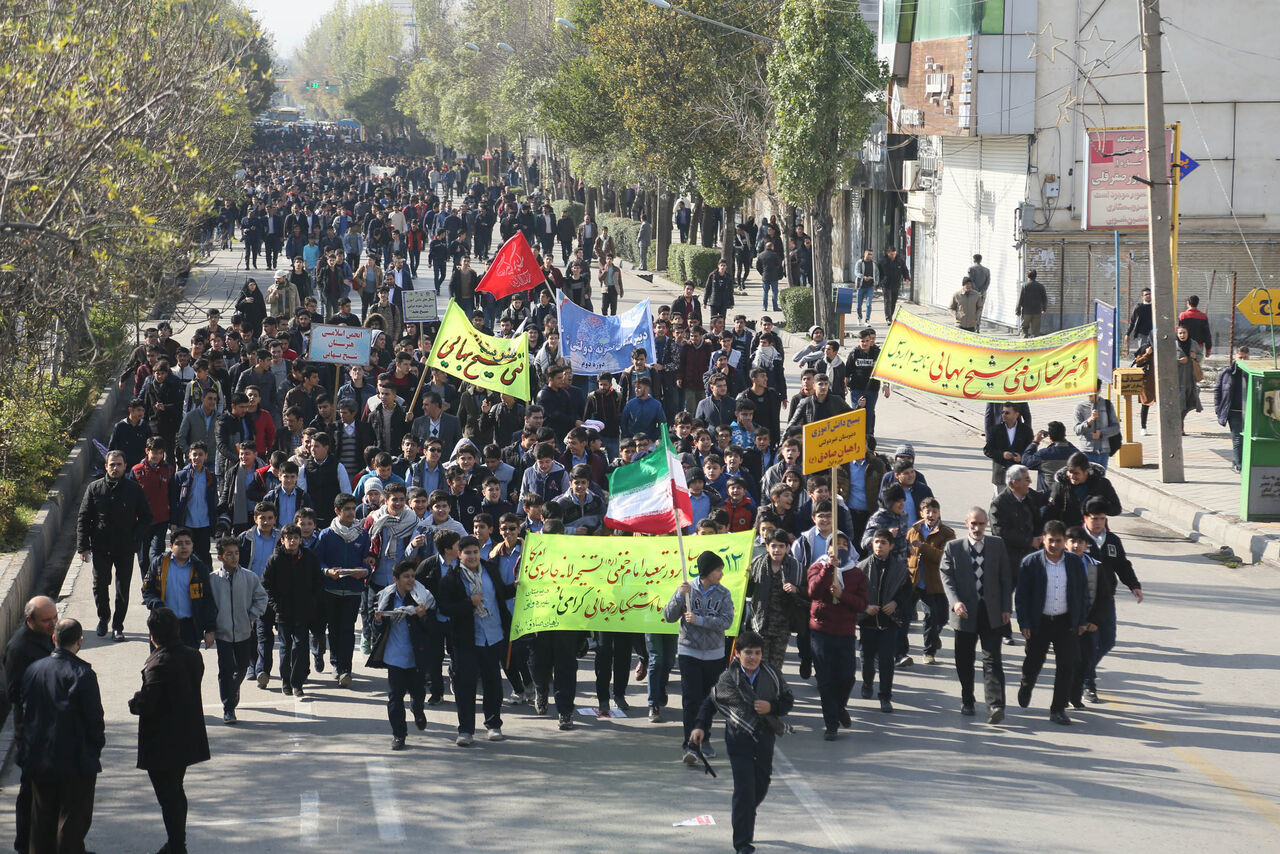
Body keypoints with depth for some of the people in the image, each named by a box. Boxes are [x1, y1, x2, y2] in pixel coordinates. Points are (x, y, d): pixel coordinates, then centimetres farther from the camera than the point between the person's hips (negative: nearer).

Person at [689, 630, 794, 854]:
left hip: (765, 737, 3)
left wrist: (771, 707, -12)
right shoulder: (728, 678, -5)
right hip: (739, 740, -3)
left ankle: (745, 817, 42)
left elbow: (788, 700, 7)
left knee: (761, 786, 13)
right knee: (744, 789, -9)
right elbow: (710, 702, 10)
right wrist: (701, 727, 1)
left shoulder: (772, 675, -2)